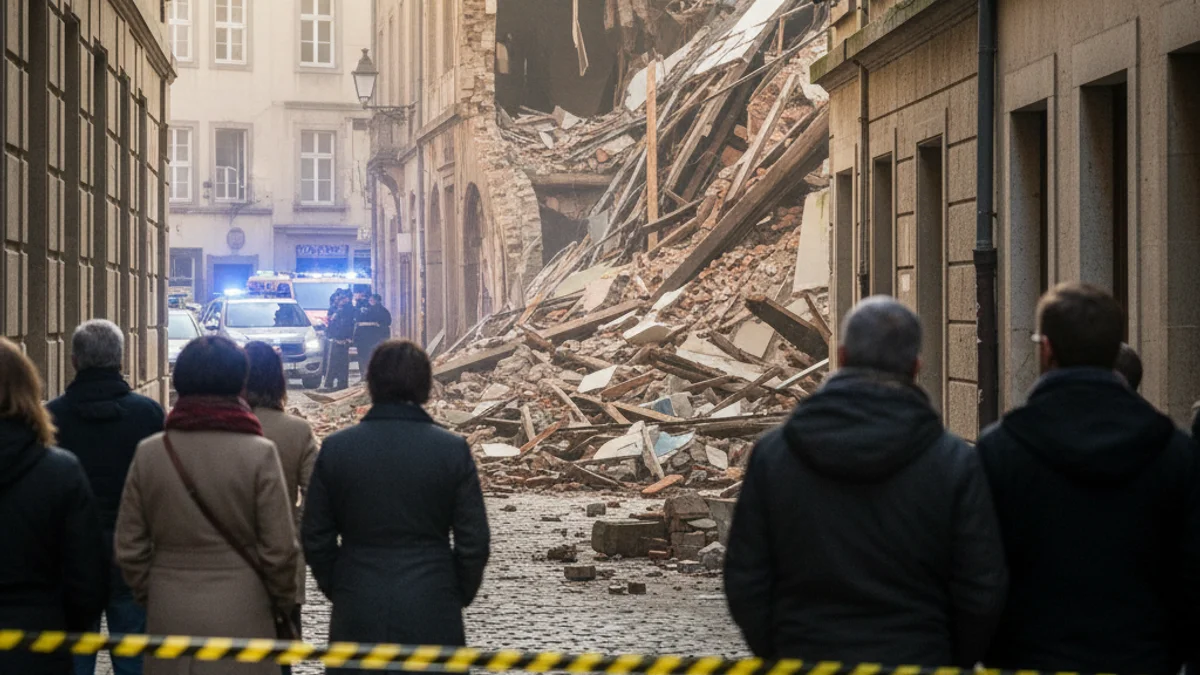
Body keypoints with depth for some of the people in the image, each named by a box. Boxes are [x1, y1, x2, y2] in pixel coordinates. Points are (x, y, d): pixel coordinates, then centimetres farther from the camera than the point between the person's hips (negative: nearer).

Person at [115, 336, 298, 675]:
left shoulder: (148, 453, 0)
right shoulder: (259, 453, -9)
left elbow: (129, 547, 4)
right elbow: (279, 549, -7)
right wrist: (282, 603, 9)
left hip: (168, 618, 3)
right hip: (240, 616, -3)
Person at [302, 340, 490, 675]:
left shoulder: (336, 448, -2)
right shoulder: (453, 450, -6)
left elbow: (316, 540, 3)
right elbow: (474, 543, -3)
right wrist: (458, 596, 13)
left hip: (357, 615, 1)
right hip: (431, 615, -1)